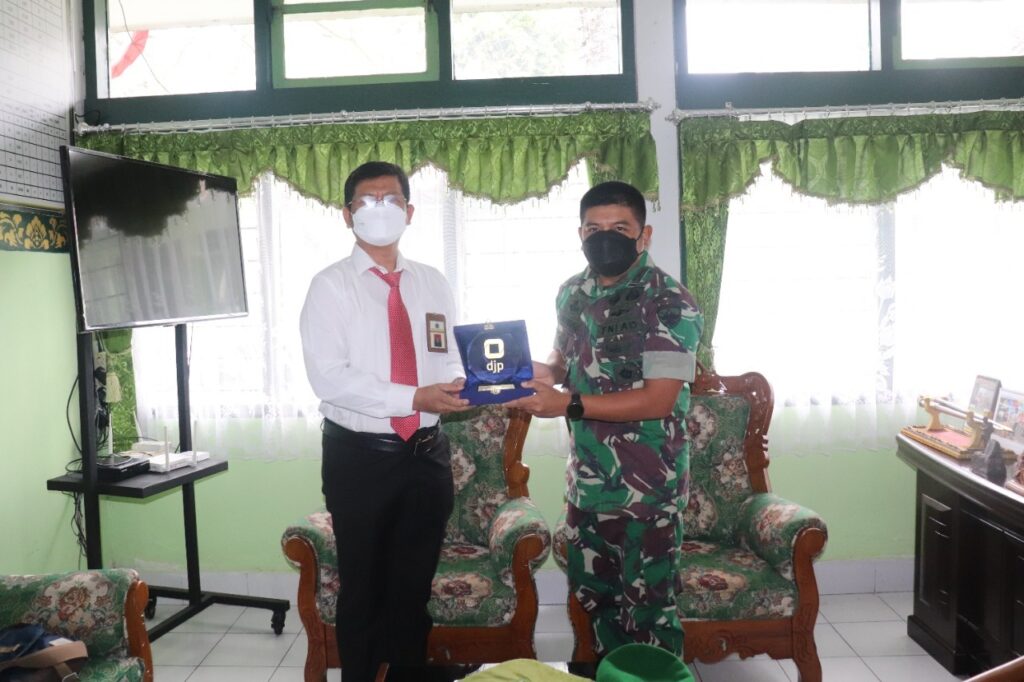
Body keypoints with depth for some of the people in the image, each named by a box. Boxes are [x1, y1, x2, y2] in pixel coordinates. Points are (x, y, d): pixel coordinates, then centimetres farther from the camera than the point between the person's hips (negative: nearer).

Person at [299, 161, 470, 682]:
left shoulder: (433, 284, 9)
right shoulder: (331, 285, -6)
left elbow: (449, 359, 8)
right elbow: (329, 378, -17)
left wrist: (457, 386, -15)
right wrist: (413, 398, -24)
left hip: (427, 453, 4)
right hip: (359, 456, -4)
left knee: (416, 583, 17)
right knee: (363, 586, 12)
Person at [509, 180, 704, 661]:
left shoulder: (670, 303, -17)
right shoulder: (571, 293, 5)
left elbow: (658, 401, -22)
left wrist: (567, 404, -26)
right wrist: (537, 373, -5)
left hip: (647, 485, -7)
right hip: (586, 478, 7)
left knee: (648, 609, 8)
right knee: (594, 597, 21)